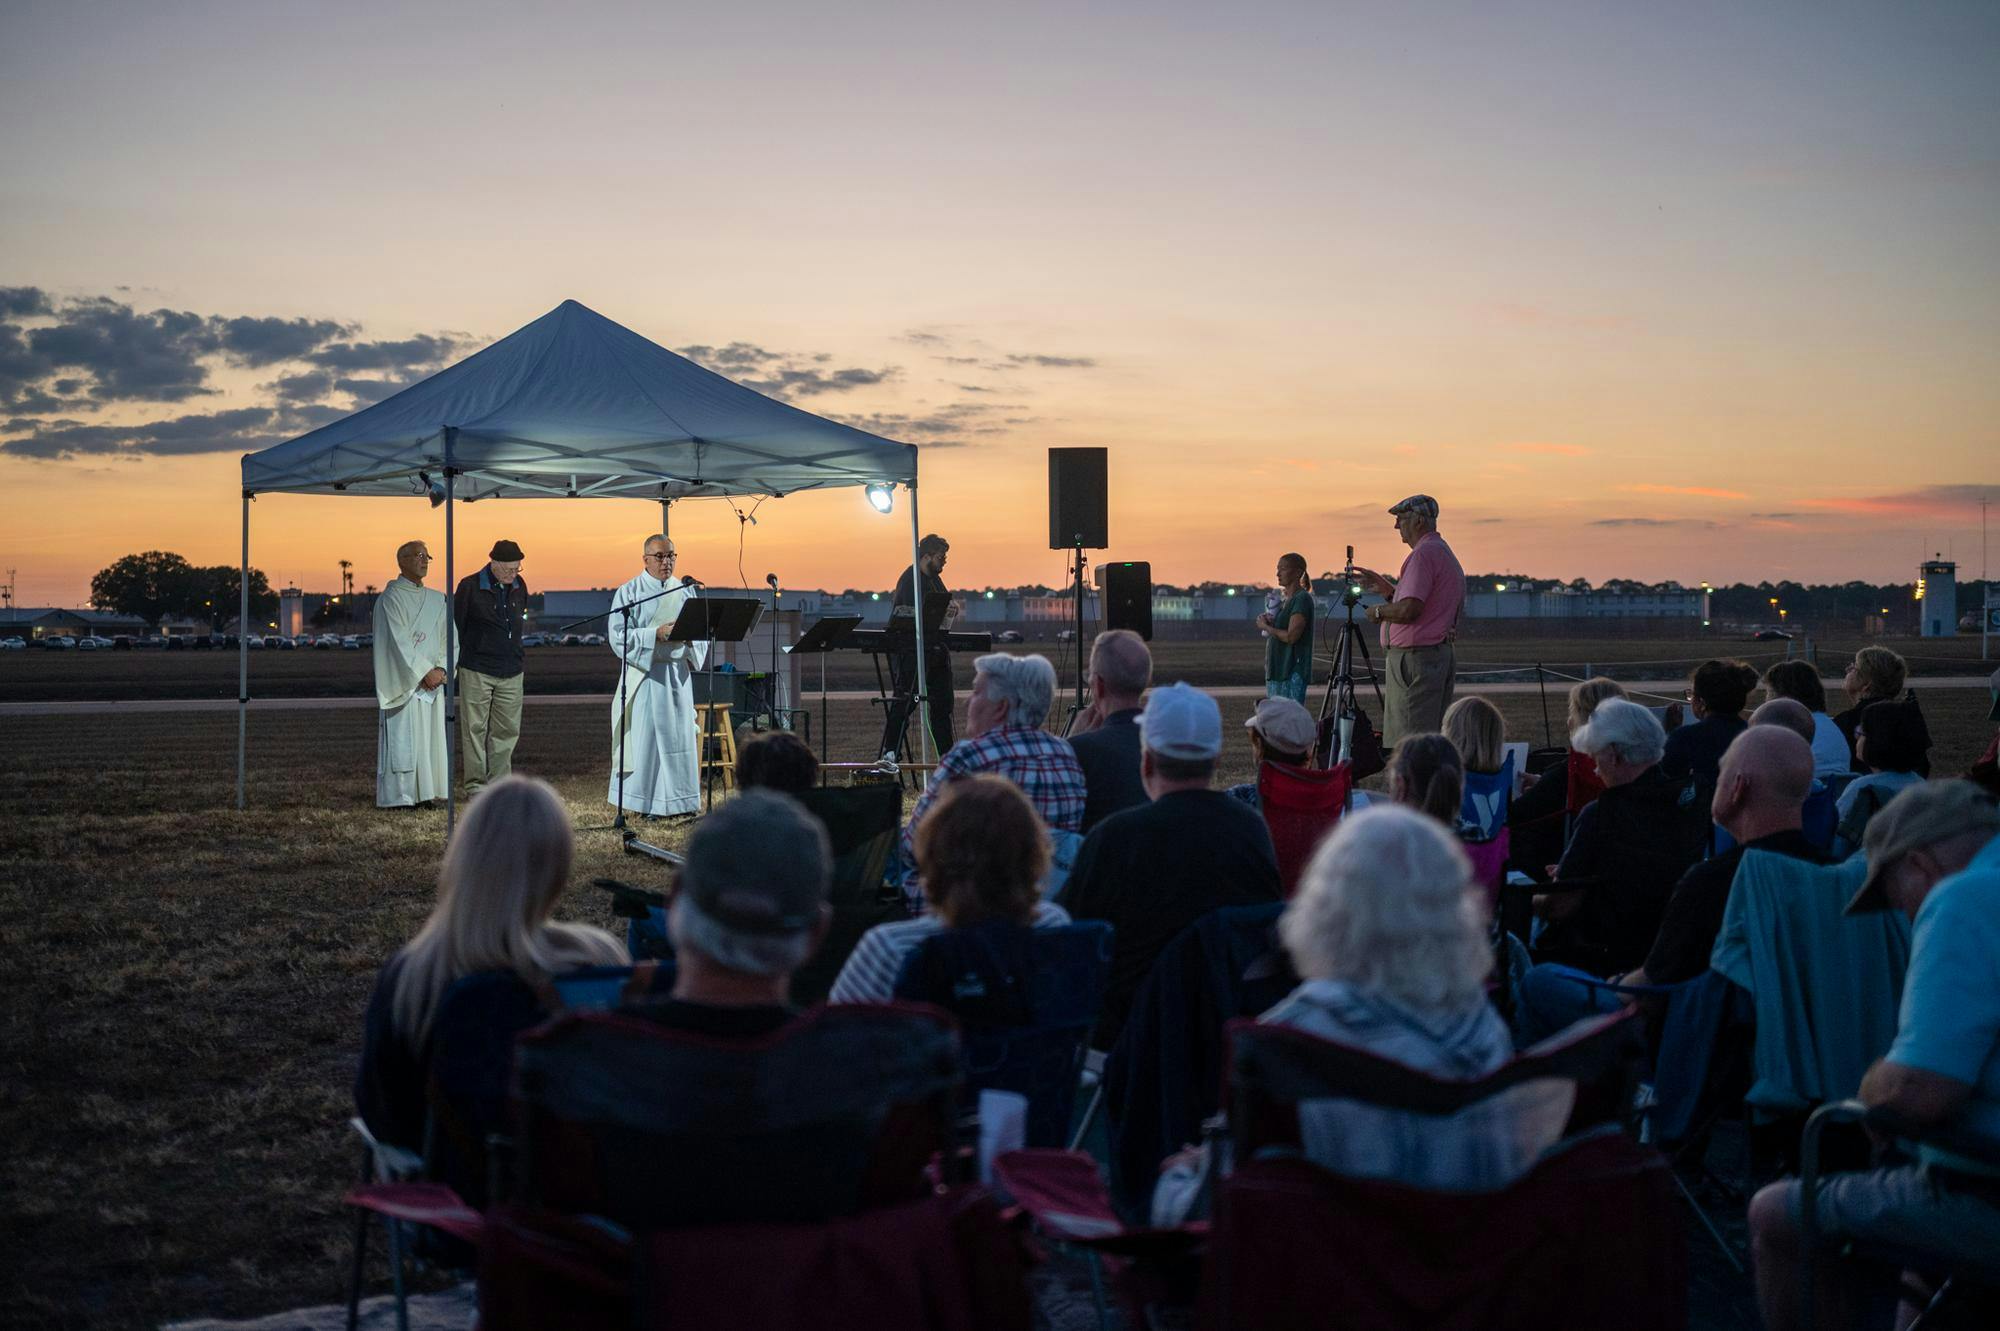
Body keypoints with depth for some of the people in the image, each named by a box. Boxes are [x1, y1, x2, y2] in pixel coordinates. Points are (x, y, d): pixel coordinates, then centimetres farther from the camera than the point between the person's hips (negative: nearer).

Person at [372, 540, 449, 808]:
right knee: (402, 738, -7)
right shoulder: (390, 598, -6)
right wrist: (424, 672, -16)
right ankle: (397, 796, -4)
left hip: (431, 681, 6)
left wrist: (440, 669, -7)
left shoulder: (436, 600, 14)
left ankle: (426, 792, 9)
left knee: (432, 738, 5)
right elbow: (399, 642, -13)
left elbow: (447, 637, 9)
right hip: (403, 682, -6)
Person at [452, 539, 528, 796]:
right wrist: (458, 661, 2)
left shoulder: (519, 586, 7)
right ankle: (476, 785, 4)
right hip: (477, 671, -5)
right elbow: (456, 626, -1)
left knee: (507, 730, 5)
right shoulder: (470, 586, -8)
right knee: (475, 729, -2)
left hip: (511, 672, 5)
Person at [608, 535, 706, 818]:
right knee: (643, 738, -5)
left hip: (678, 675, 4)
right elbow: (618, 636, -10)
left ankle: (675, 801, 9)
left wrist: (689, 636, -13)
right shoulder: (628, 593, -1)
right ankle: (638, 801, 1)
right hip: (644, 675, -4)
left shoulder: (686, 592, 11)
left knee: (678, 737, 3)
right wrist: (656, 634, -20)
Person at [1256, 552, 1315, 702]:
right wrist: (1269, 622, 4)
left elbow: (1291, 636, -19)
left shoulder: (1302, 599, -10)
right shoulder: (1284, 598, 17)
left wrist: (1266, 627, -6)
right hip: (1276, 672, 9)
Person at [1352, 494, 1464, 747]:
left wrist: (1379, 611, -4)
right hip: (1441, 656, 10)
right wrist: (1385, 588, 22)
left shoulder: (1424, 554, -14)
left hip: (1414, 658, -10)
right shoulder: (1446, 554, 19)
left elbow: (1408, 610, -22)